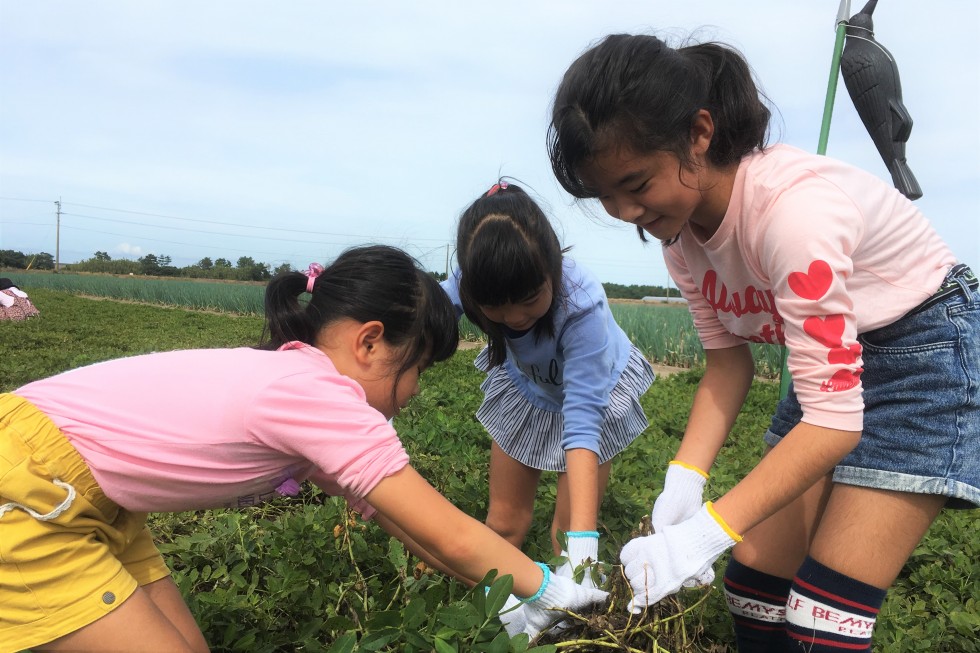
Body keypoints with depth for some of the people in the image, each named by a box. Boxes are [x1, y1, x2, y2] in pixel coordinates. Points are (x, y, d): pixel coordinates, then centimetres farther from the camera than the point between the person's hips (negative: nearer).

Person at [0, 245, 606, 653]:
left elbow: (393, 514, 8)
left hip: (88, 496, 9)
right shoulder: (325, 401, -25)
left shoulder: (292, 381, 3)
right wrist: (550, 591, -4)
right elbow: (453, 539, -20)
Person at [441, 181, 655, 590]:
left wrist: (582, 542, -49)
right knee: (503, 522, 9)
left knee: (568, 531, -3)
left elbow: (582, 420, -45)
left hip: (596, 391, -3)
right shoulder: (469, 284, -32)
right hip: (524, 387, 3)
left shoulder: (582, 304, -42)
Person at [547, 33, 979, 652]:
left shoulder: (791, 206, -33)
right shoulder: (679, 229, -10)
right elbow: (728, 360, -2)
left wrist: (703, 533, -36)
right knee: (756, 583, 4)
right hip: (836, 358, 7)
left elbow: (833, 419, -32)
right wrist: (685, 478, -16)